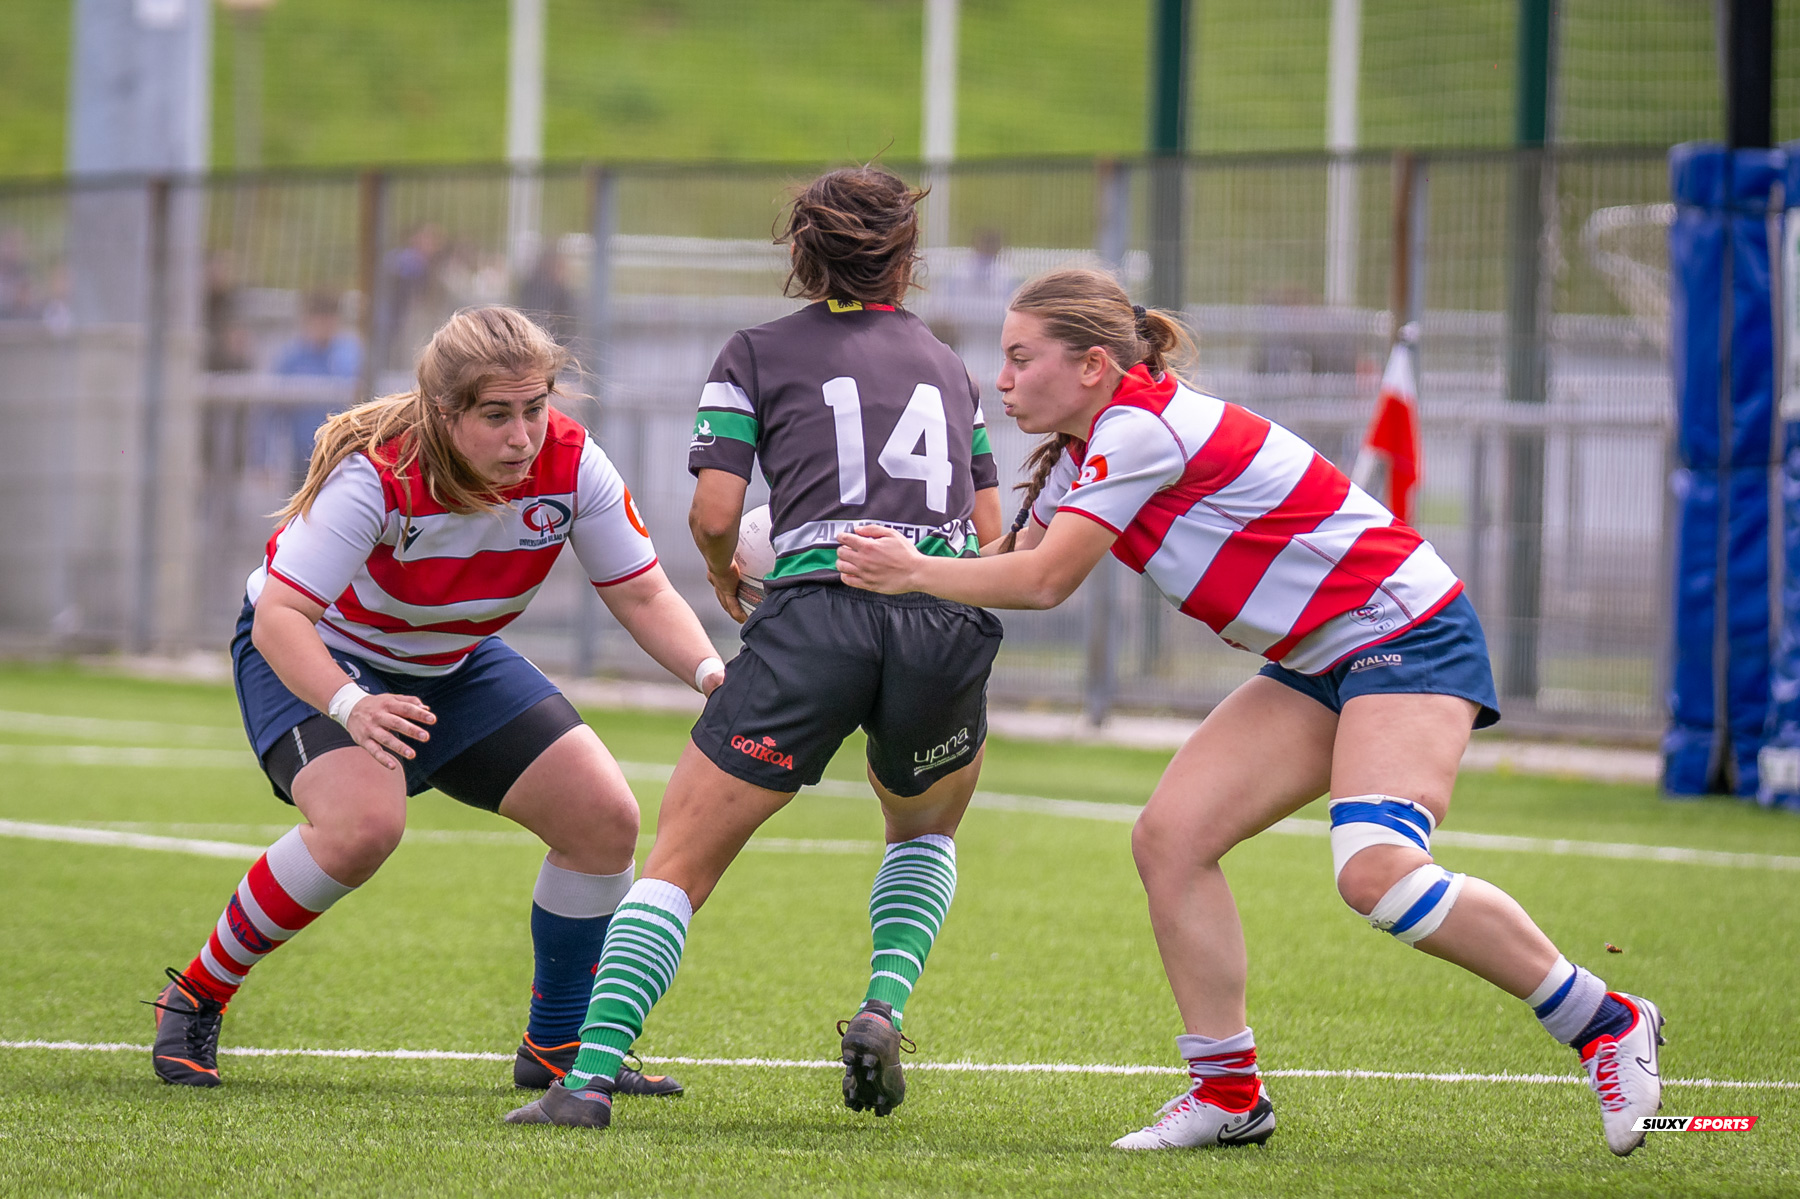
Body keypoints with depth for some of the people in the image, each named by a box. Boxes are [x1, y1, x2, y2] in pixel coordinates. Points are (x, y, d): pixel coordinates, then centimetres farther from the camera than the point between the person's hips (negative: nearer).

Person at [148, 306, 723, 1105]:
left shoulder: (570, 465, -21)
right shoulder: (377, 476, -35)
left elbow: (642, 596, -12)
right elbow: (278, 617, -38)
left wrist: (709, 671, -32)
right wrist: (350, 705, -56)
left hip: (454, 664, 6)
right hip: (311, 659, -6)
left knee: (604, 819, -6)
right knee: (364, 823, -33)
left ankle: (556, 1046, 14)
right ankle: (195, 1000, -12)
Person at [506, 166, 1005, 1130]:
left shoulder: (757, 354, 13)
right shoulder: (948, 365, 23)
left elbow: (714, 515, 3)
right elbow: (992, 531, 19)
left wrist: (724, 575, 24)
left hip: (818, 610, -3)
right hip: (950, 623, 3)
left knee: (680, 861, 1)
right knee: (925, 832, 32)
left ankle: (589, 1078, -13)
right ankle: (884, 1007, 8)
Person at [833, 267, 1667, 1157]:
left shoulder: (1139, 427, -18)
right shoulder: (1083, 451, 11)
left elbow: (1042, 583, -17)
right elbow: (1016, 561, 18)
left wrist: (914, 573, -7)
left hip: (1406, 632, -10)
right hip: (1316, 666, 10)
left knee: (1376, 869, -28)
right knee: (1170, 836, -3)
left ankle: (1605, 1025, -14)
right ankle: (1227, 1094, 4)